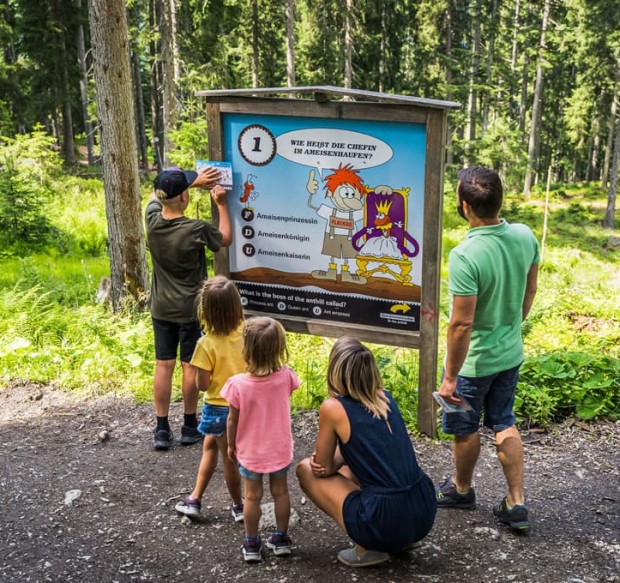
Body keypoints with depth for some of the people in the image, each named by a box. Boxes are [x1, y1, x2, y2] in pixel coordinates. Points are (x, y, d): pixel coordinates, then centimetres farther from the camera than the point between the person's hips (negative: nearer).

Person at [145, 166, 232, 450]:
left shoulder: (152, 220, -9)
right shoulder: (196, 229, -21)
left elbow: (156, 195, 15)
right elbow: (226, 238, -1)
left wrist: (194, 182, 15)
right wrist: (221, 204, 6)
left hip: (161, 309, 4)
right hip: (190, 309, -4)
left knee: (163, 365, 9)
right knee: (190, 366, 8)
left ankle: (162, 429, 15)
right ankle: (190, 426, 20)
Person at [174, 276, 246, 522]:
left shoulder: (207, 344, -24)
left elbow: (202, 385, -19)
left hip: (218, 407, -5)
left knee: (229, 457, 13)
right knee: (209, 445, 24)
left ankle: (238, 506, 31)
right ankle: (195, 499, 34)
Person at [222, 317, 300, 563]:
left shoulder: (238, 384, -24)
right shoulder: (285, 377, -19)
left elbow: (232, 420, -12)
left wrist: (231, 445, 3)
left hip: (250, 451, -1)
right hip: (280, 450, 2)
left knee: (252, 496, 15)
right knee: (280, 492, 19)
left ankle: (251, 544, 27)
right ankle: (281, 538, 33)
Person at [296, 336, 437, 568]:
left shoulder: (333, 408, -10)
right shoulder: (385, 397, 8)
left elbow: (323, 467, 3)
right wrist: (334, 461, 9)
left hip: (386, 522, -7)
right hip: (425, 513, 7)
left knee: (304, 469, 13)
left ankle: (368, 548, 5)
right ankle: (401, 540, 19)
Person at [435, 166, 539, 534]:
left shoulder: (465, 256, -32)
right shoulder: (526, 237, -11)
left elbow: (462, 324, -28)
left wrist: (450, 377, -17)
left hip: (474, 361, -6)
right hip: (511, 353, 6)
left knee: (465, 429, 18)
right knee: (504, 423, 22)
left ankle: (462, 490, 41)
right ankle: (516, 503, 24)